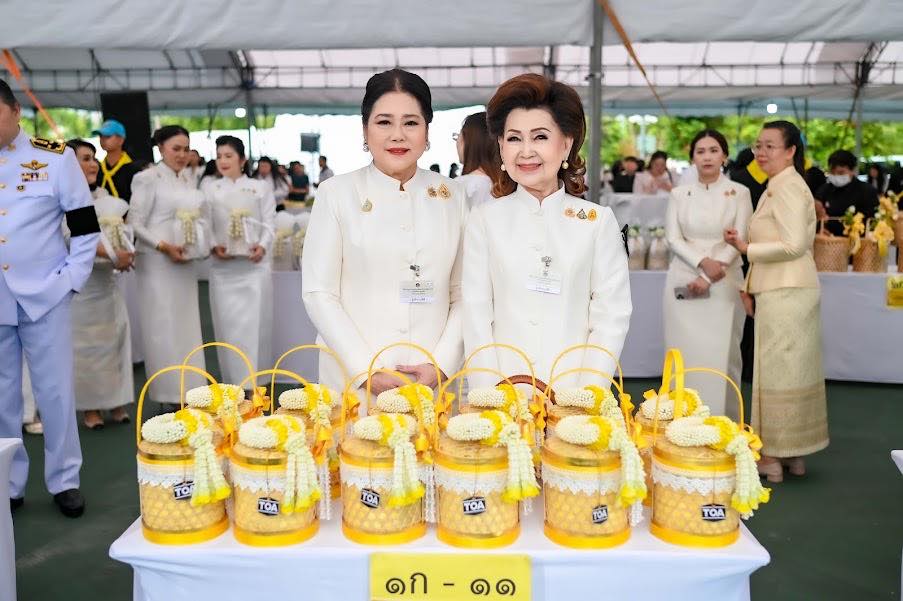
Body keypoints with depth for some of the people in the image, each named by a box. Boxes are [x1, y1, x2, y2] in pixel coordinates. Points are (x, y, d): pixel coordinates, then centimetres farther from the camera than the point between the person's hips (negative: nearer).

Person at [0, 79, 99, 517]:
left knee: (55, 391, 5)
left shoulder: (53, 156, 0)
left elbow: (85, 224, 1)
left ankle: (64, 480, 19)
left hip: (44, 295, -2)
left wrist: (72, 278, -5)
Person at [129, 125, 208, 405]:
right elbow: (135, 223, -10)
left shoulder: (188, 179, 13)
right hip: (158, 264, -7)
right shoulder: (148, 178, -6)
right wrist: (164, 247, -19)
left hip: (186, 264, 7)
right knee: (164, 329, -2)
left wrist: (206, 245, 2)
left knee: (188, 327, 10)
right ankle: (169, 396, 6)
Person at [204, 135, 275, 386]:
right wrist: (213, 247, -12)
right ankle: (234, 383, 11)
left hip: (255, 264, -1)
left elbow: (269, 223, 3)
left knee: (255, 324, -1)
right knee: (228, 325, 1)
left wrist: (263, 246, -15)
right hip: (224, 266, 1)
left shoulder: (260, 188, 10)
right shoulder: (210, 189, 12)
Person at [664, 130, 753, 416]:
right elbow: (673, 239, 1)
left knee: (720, 353, -2)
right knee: (685, 352, 1)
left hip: (724, 284, -1)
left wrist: (707, 279, -12)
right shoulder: (679, 194, 8)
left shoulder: (739, 193, 3)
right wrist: (703, 262, -16)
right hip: (684, 281, 2)